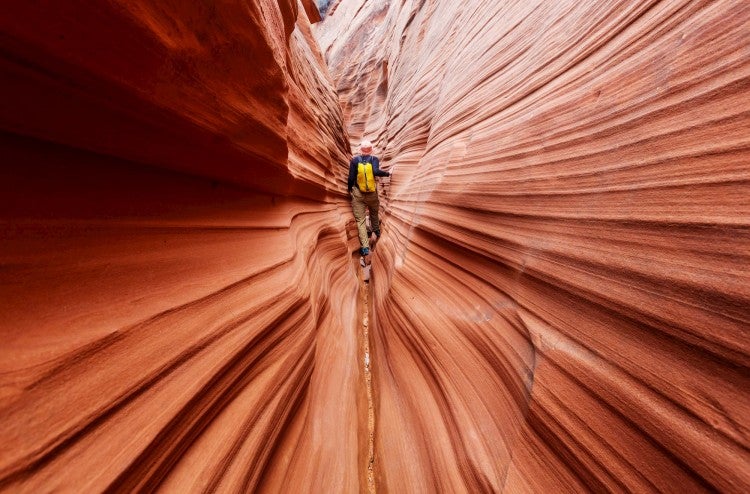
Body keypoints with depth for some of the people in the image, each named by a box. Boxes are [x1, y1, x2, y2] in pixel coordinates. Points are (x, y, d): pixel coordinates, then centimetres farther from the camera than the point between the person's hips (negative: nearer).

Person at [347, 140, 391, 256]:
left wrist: (349, 188, 12)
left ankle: (365, 247, -6)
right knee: (374, 213, 28)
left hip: (358, 194, -1)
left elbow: (351, 178, -5)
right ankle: (376, 231, 51)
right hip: (372, 194, 1)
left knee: (360, 220, 0)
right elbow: (376, 171, -22)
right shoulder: (374, 159, -3)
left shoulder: (354, 160, -2)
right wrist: (387, 174, -7)